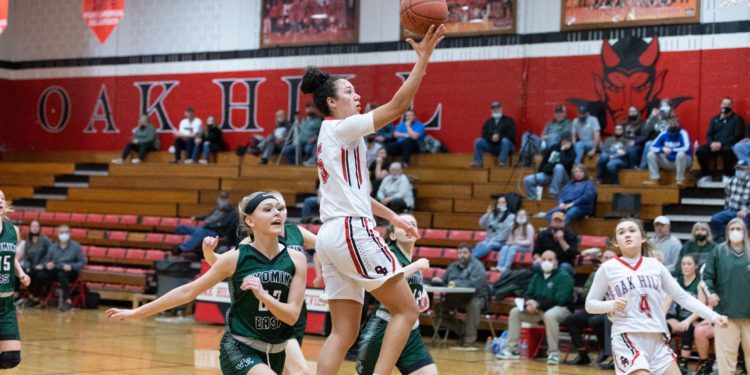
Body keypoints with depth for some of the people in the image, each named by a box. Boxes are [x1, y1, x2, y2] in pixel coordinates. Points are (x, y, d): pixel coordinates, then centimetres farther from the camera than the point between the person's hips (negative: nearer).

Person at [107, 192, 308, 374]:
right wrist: (137, 312, 1)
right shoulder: (235, 258, -11)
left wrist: (263, 295, -27)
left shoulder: (296, 259, -6)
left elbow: (292, 316, -9)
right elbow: (187, 292, -2)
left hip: (275, 354, 4)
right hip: (238, 349, -4)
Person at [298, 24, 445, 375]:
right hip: (352, 231, -9)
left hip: (331, 236, 9)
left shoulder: (332, 136, 23)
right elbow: (397, 105, -13)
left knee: (344, 332, 5)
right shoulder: (342, 128, -4)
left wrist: (392, 217, 29)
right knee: (406, 310, -3)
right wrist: (423, 57, -12)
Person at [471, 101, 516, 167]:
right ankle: (479, 162, -19)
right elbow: (484, 135, 3)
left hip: (506, 145, -3)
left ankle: (502, 163, -39)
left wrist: (499, 137, -22)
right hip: (492, 146, 3)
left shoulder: (509, 121, 3)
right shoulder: (488, 122, 14)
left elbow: (511, 135, -9)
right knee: (478, 141, -17)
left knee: (505, 141, -38)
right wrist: (492, 138, -19)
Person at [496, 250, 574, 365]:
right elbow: (528, 294, 9)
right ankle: (512, 349, -5)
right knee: (515, 312, -7)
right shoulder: (536, 277, 13)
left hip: (560, 309, -7)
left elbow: (559, 300, -19)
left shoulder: (564, 276, -9)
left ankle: (553, 353, -32)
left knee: (549, 315, -41)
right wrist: (529, 303, -17)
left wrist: (538, 304, -25)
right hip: (538, 310, 7)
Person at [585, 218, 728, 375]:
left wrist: (712, 315, 7)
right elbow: (590, 304, 5)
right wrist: (611, 305, -15)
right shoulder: (608, 268, 0)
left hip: (657, 340, 5)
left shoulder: (655, 266, 11)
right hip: (627, 339, -5)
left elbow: (682, 296, 15)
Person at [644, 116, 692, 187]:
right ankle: (654, 179, -12)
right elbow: (652, 147, -6)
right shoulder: (664, 134, -3)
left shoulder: (682, 133, -16)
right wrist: (662, 149, -26)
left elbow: (686, 148, -32)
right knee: (651, 154, -11)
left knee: (681, 153, -38)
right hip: (669, 161, 5)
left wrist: (671, 150, -33)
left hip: (683, 161, -5)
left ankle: (680, 180, -28)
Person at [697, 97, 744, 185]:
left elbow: (737, 136, -5)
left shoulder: (737, 119, 6)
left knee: (727, 150, -41)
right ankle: (706, 175, -8)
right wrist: (712, 143, -11)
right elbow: (709, 135, 15)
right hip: (714, 145, 4)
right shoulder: (714, 119, 20)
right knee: (700, 151, -25)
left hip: (729, 145, -4)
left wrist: (721, 144, -16)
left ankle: (728, 175, -22)